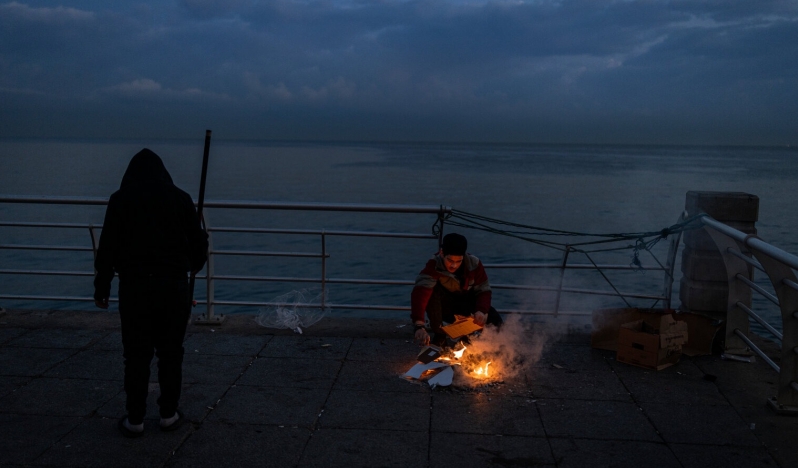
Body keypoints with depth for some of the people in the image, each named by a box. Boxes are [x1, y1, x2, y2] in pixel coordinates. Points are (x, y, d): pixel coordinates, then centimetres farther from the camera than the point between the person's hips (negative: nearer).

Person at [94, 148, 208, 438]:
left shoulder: (121, 200, 3)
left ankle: (135, 420, 14)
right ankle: (169, 415, 18)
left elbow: (107, 247, 1)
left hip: (134, 286, 0)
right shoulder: (181, 199, 4)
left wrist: (102, 286, 10)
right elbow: (197, 243, 8)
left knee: (136, 355, 6)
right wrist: (194, 265, 29)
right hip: (174, 286, 1)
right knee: (171, 353, 10)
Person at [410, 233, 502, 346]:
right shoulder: (434, 266, -30)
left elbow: (483, 290, -11)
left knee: (495, 321, -20)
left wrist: (482, 310, -33)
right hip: (444, 308, -3)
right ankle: (439, 335, -12)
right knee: (431, 291, -35)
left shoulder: (474, 264, -20)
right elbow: (420, 293, -45)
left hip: (467, 305, 3)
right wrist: (419, 325, -59)